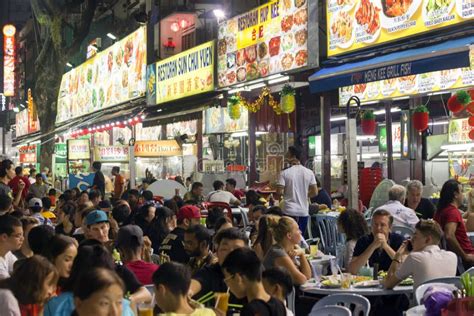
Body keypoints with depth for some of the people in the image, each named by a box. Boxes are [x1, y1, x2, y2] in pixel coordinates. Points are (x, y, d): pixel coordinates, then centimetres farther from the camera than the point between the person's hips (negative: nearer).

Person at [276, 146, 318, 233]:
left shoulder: (285, 173, -9)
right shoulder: (309, 172, 2)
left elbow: (279, 192, -12)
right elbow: (315, 192, 1)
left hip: (289, 211, -3)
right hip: (304, 212, 3)